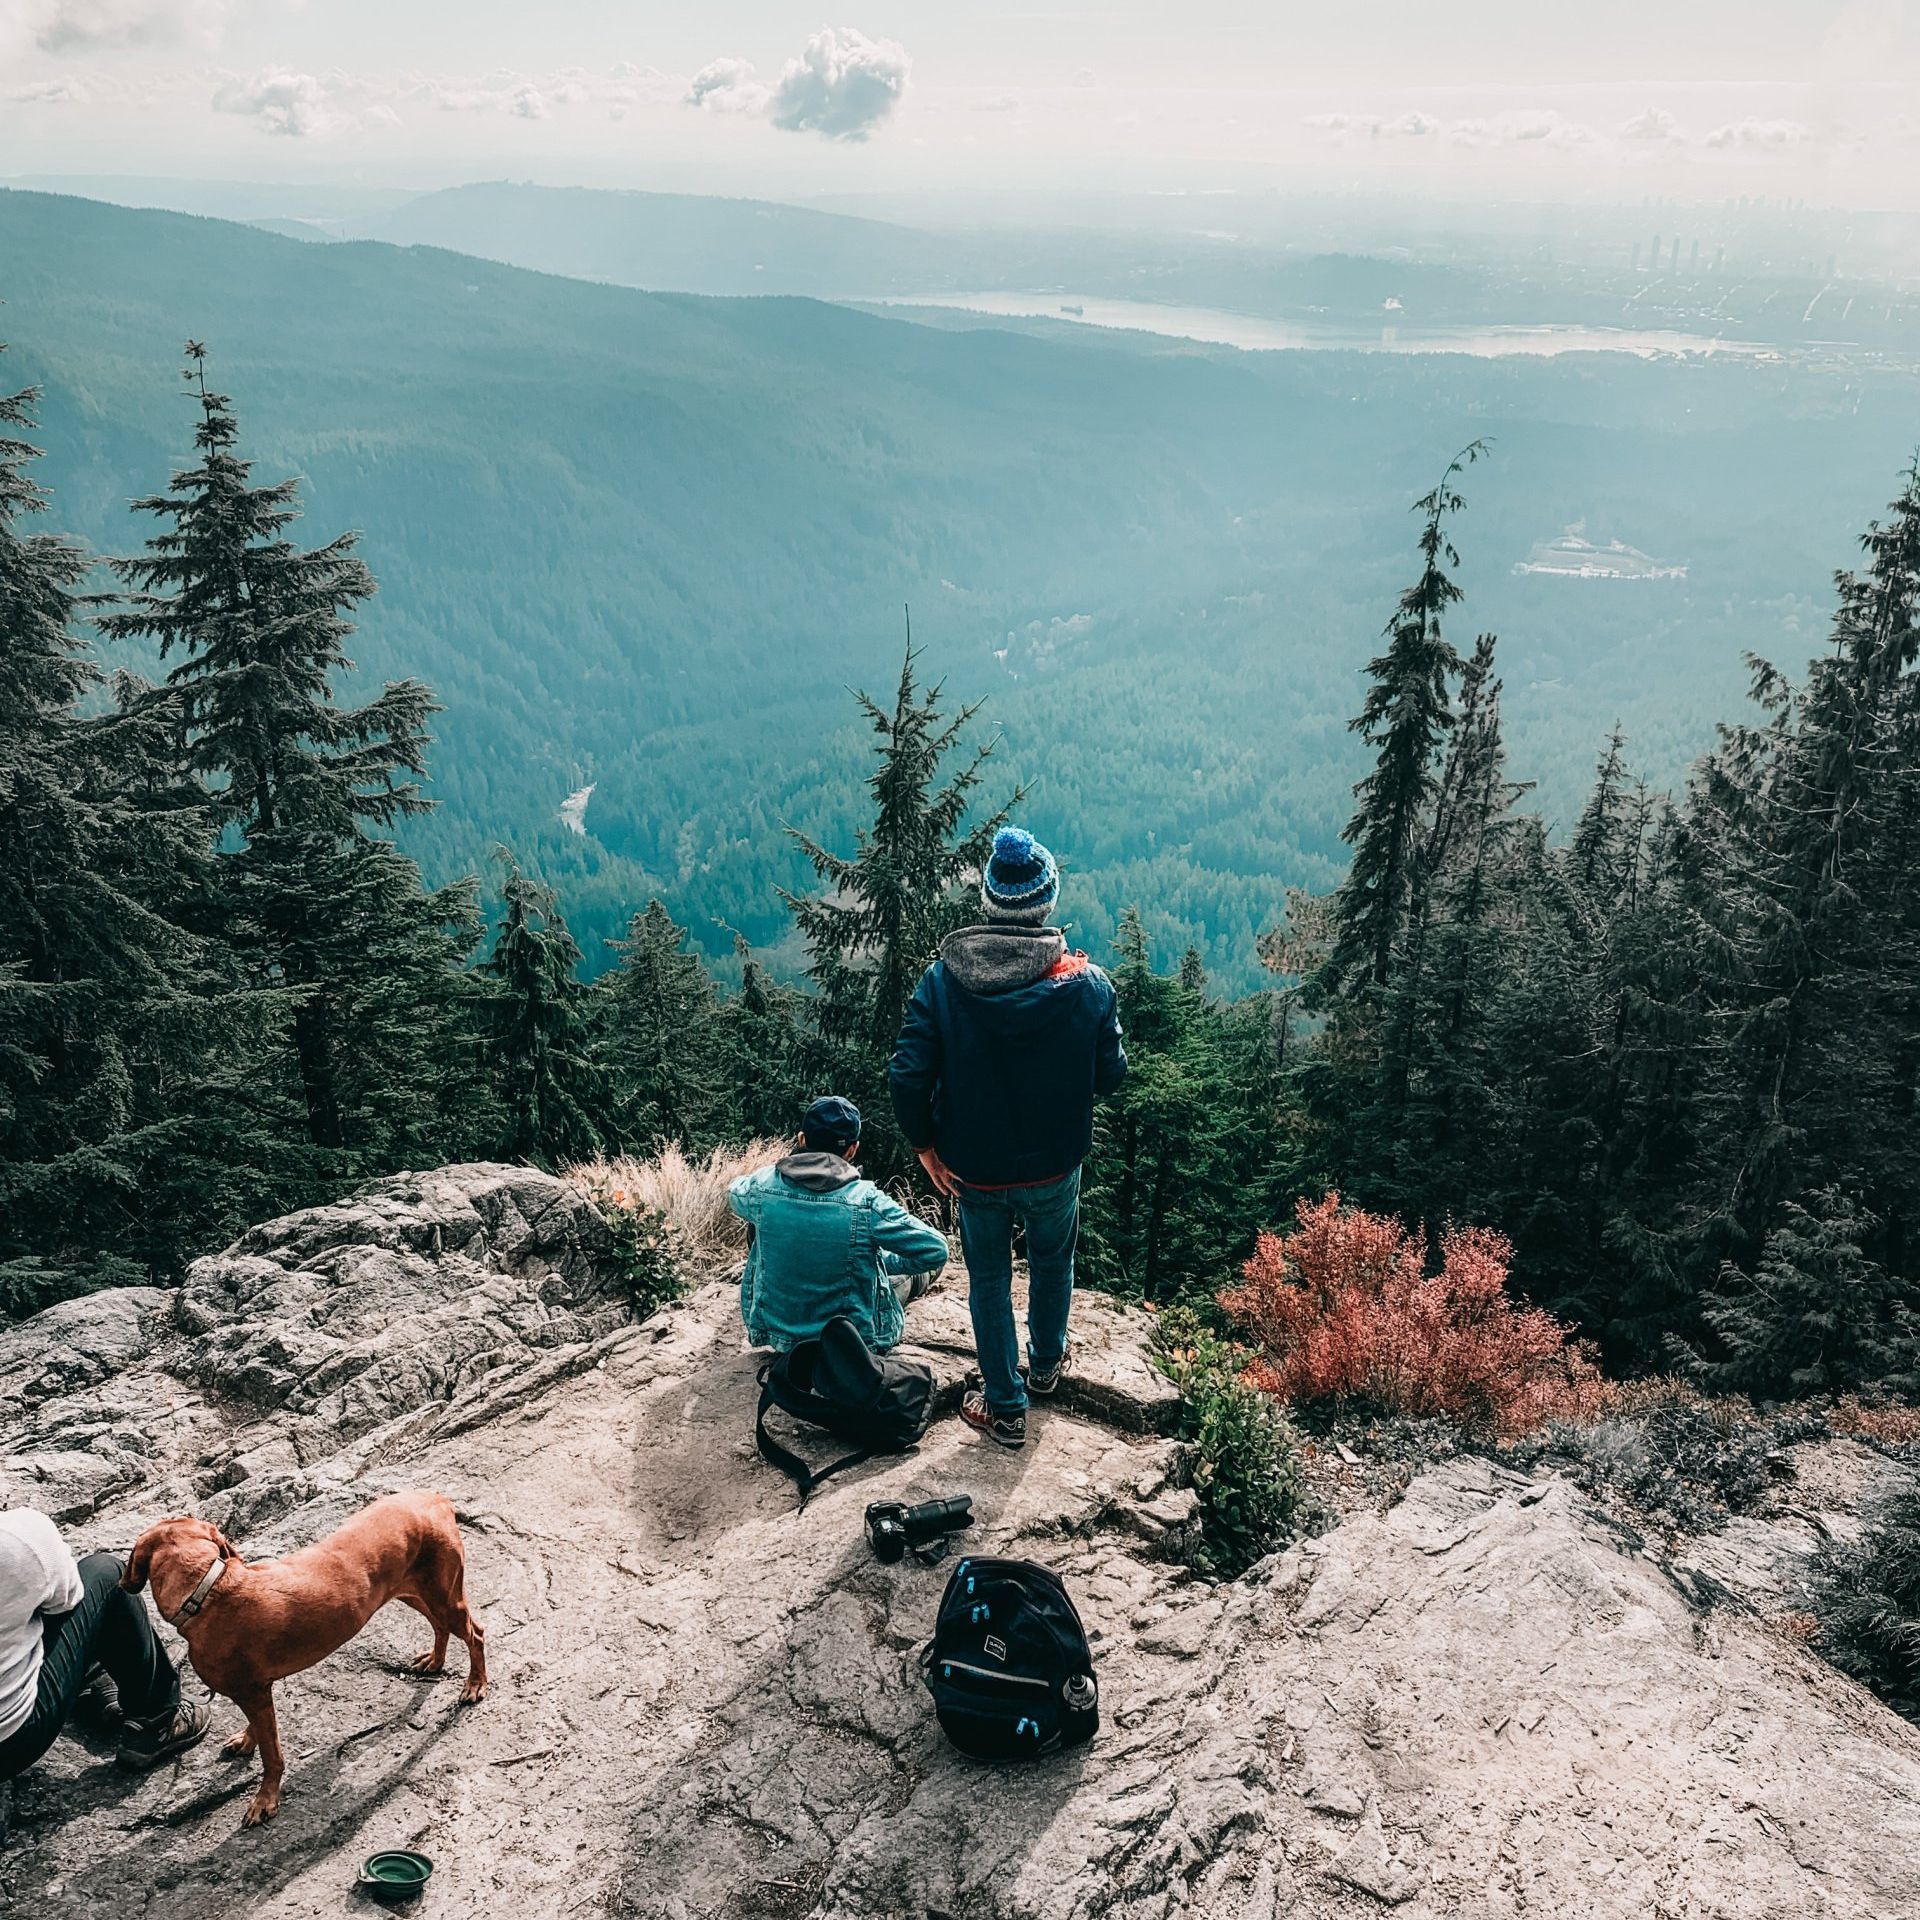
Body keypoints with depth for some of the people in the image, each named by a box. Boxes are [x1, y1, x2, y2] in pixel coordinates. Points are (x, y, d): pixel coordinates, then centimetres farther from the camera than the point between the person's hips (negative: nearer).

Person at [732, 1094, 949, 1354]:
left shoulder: (763, 1186, -16)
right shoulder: (867, 1203, -25)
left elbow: (735, 1193, 10)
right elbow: (936, 1250, -18)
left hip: (777, 1335, 3)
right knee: (927, 1266, 23)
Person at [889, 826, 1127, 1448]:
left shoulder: (942, 978, -18)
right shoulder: (1088, 983, -18)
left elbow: (909, 1076, -18)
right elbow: (1110, 1074, -8)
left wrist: (925, 1145, -4)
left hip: (973, 1166, 0)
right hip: (1056, 1164, 1)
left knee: (988, 1278, 20)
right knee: (1052, 1262, 28)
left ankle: (1005, 1409, 31)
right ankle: (1046, 1363, 51)